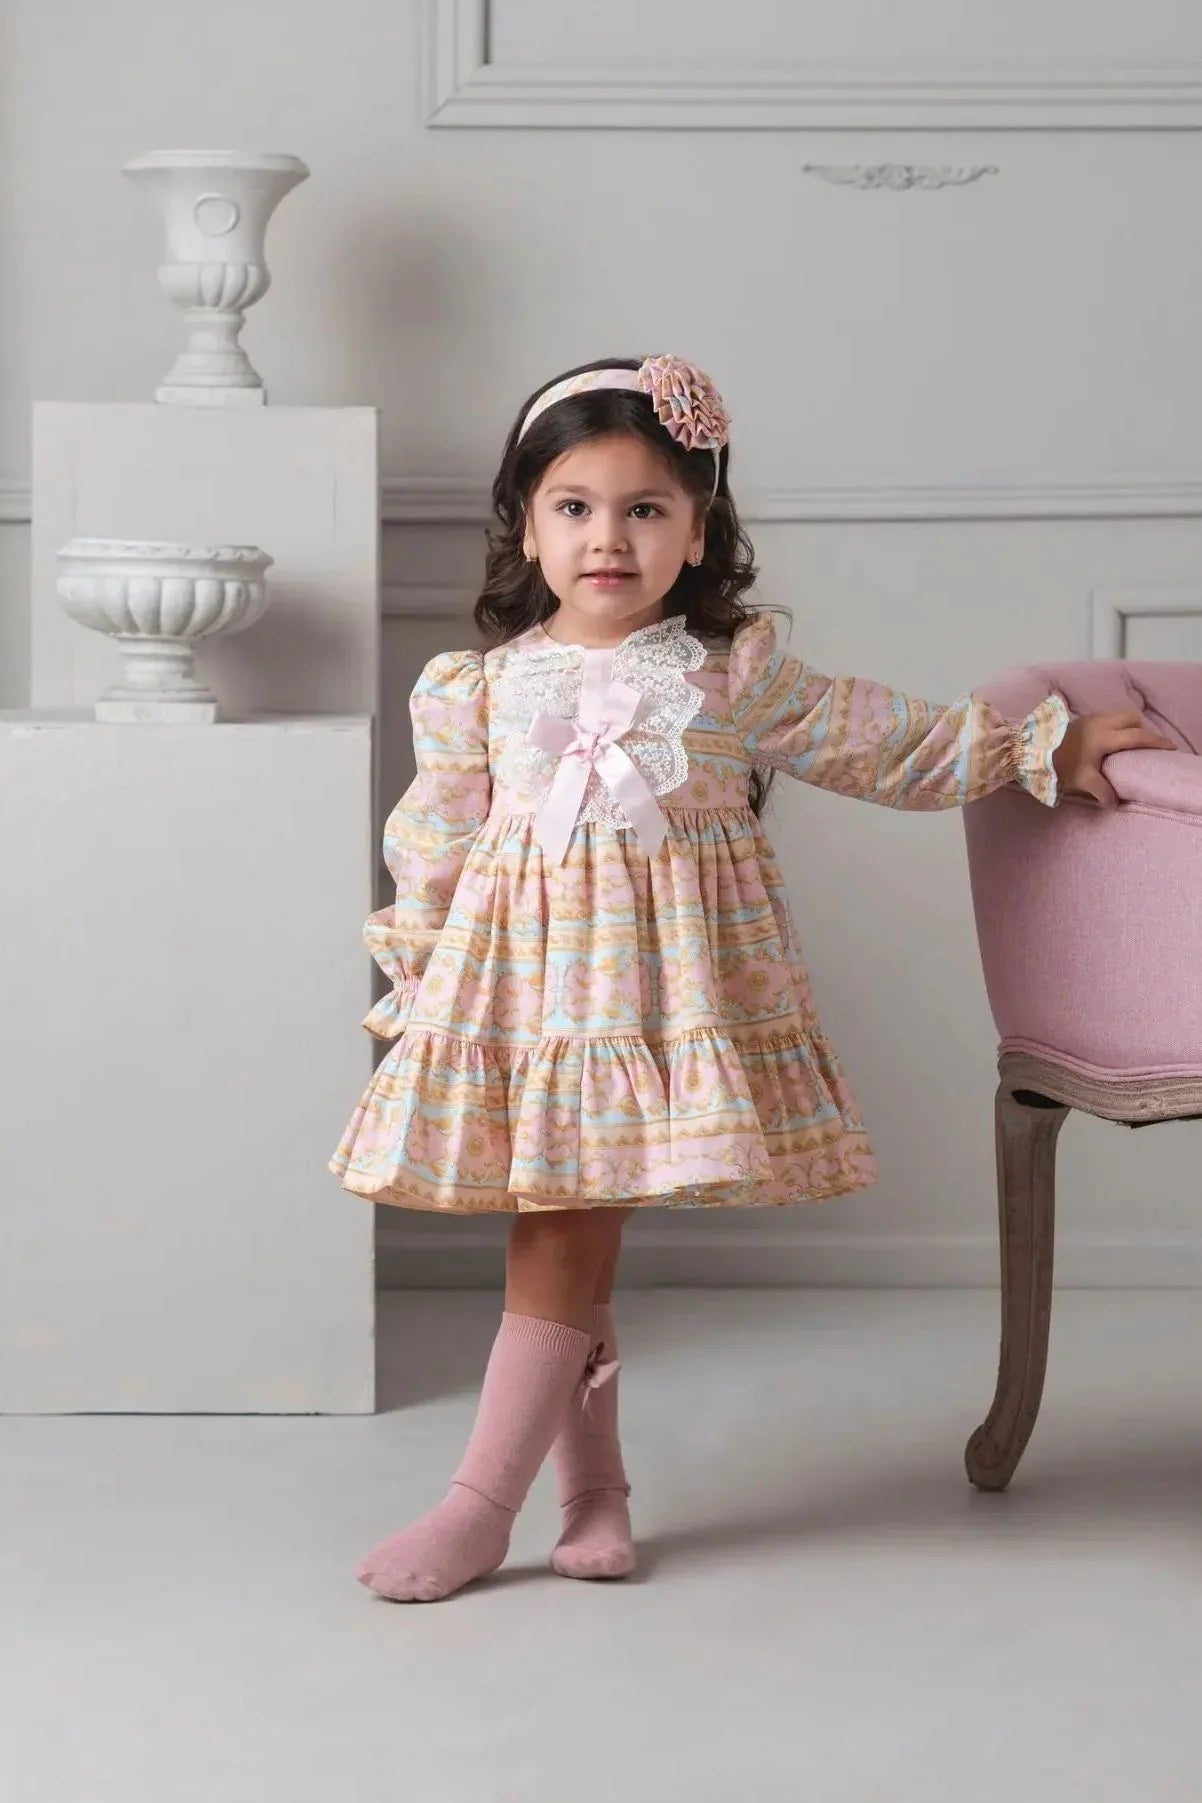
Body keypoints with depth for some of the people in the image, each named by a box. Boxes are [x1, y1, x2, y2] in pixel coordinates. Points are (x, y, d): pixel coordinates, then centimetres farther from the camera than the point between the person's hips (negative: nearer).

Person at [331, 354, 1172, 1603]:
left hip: (662, 980, -2)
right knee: (569, 1253, 5)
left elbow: (885, 742, 11)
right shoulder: (478, 690, 3)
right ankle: (593, 1489, 18)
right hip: (521, 987, 2)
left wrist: (1045, 747, 15)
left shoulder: (736, 676, 2)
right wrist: (414, 981, 8)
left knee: (560, 1249, -5)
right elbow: (433, 847, 9)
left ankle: (480, 1508, -2)